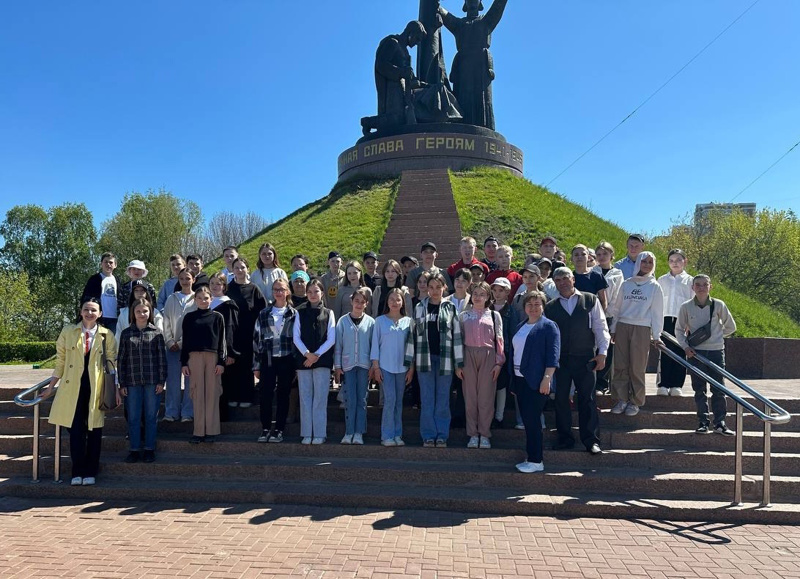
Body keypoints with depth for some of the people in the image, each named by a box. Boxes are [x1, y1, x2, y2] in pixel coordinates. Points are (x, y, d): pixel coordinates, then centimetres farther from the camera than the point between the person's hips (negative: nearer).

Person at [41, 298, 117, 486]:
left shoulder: (107, 335, 3)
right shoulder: (68, 332, 5)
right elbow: (60, 362, 10)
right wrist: (51, 386, 9)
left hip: (96, 388, 0)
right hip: (73, 387, 1)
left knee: (94, 430, 4)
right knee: (76, 430, 0)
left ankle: (90, 472, 15)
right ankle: (77, 472, 12)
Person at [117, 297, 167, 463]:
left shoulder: (156, 333, 3)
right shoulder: (126, 333, 7)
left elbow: (162, 357, 3)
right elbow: (121, 359, 7)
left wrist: (161, 381, -3)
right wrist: (122, 384, 2)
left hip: (152, 381, -1)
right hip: (132, 381, 1)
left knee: (151, 417, 4)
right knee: (133, 417, 5)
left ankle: (149, 449, 14)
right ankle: (134, 450, 15)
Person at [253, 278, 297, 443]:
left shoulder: (294, 314, 4)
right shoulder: (263, 314, 8)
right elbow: (256, 339, 8)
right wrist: (256, 365, 4)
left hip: (287, 360, -1)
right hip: (268, 359, 1)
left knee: (283, 395, 5)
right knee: (265, 395, 0)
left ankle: (279, 430, 13)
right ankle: (265, 429, 12)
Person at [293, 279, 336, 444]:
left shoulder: (328, 313, 7)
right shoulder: (300, 313, 9)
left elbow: (331, 339, 1)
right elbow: (295, 337, 3)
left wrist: (317, 355, -9)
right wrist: (307, 354, -10)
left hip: (322, 360, -1)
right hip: (303, 360, 1)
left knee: (320, 398, -1)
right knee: (305, 397, 3)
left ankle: (319, 433, 4)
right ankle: (306, 434, 9)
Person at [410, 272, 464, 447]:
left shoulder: (450, 308, 2)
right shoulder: (419, 308, 6)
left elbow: (457, 335, -1)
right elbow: (413, 334, 5)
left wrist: (459, 362, -5)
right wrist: (409, 360, 1)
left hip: (444, 359, -1)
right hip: (425, 359, 1)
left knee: (443, 399, 5)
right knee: (427, 399, 5)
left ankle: (442, 435, 15)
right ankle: (428, 435, 14)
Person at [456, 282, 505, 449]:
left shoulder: (494, 315, 8)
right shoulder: (464, 315, 10)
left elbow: (499, 340, 6)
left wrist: (499, 362, -2)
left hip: (488, 356, -1)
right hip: (468, 355, 1)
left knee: (486, 396, 0)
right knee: (470, 396, 3)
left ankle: (484, 434, 10)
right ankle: (473, 434, 11)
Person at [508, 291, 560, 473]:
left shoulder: (549, 326, -5)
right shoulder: (519, 327, 17)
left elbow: (553, 355, -12)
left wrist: (547, 378, -20)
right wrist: (513, 382, 18)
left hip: (536, 381, -7)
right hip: (520, 379, 7)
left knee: (532, 421, -7)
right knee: (527, 421, 10)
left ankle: (536, 461, 1)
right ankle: (532, 458, 19)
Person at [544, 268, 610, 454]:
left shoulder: (590, 300, 4)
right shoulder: (550, 307, 8)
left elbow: (600, 327, 3)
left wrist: (602, 353, -4)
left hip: (585, 359, -2)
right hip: (560, 360, 2)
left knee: (587, 399, 0)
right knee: (561, 399, 6)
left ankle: (591, 440, 9)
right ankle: (565, 438, 19)